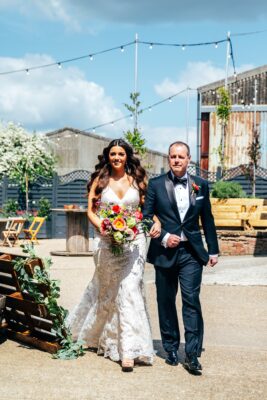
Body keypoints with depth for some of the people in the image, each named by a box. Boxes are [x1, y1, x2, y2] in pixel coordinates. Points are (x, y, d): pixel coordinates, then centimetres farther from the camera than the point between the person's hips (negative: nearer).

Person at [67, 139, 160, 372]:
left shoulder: (138, 179, 6)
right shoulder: (100, 180, 4)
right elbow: (91, 210, 2)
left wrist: (156, 223, -12)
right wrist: (101, 226, -15)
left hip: (134, 240, 0)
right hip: (107, 241, 0)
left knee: (128, 290, -9)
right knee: (108, 290, 10)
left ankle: (128, 349, -7)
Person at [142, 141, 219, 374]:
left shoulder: (200, 185, 6)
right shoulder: (156, 185, 1)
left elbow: (207, 219, 10)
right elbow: (146, 217, 1)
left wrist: (213, 250, 10)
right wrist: (163, 237, -11)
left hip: (192, 252, 0)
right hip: (165, 251, 0)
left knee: (191, 300, -7)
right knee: (166, 302, 9)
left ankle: (192, 355, -4)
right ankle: (171, 349, 23)